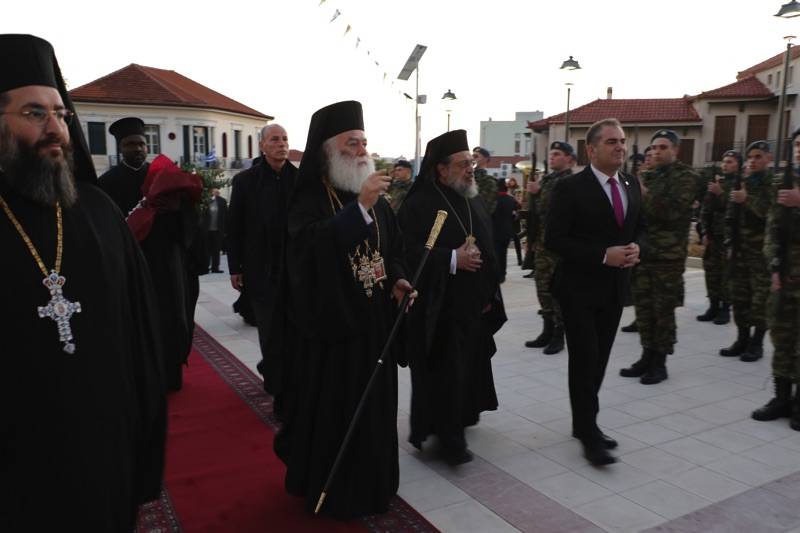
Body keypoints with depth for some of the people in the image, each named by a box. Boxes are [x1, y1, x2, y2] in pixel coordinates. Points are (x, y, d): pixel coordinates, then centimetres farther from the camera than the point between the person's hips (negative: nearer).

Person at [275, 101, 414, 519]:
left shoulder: (377, 198, 10)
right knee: (331, 409, 3)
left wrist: (398, 279, -2)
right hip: (329, 321, -6)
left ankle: (371, 484, 33)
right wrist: (360, 206, -33)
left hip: (374, 319, 6)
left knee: (373, 405, 14)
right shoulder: (309, 199, -10)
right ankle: (329, 491, 22)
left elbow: (393, 249, 17)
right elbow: (312, 246, -29)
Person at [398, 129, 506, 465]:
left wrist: (490, 295, 12)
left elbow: (486, 249, 17)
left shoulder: (473, 201, 13)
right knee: (443, 373, -2)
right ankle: (448, 437, 10)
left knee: (469, 368, 17)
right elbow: (408, 253, -20)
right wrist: (452, 259, -22)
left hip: (475, 307, 8)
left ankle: (463, 415, 38)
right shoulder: (419, 204, -12)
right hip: (439, 309, -7)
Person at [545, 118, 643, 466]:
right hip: (579, 290, -6)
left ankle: (583, 423, 30)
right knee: (584, 361, -4)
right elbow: (554, 239, -16)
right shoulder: (570, 188, -12)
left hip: (615, 289, 7)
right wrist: (604, 255, -22)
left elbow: (639, 229, 19)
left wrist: (635, 249, -5)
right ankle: (589, 435, 8)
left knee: (599, 361, 14)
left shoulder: (632, 187, 10)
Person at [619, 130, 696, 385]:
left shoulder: (685, 176, -4)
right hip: (643, 250, 6)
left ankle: (660, 362, 9)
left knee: (663, 309, -1)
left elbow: (674, 212, -17)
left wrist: (646, 195, -18)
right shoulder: (648, 176, 16)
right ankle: (647, 356, 21)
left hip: (668, 254, -6)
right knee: (643, 306, 9)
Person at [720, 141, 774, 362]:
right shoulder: (742, 181, 12)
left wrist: (747, 200, -22)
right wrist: (730, 244, 9)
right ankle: (742, 338, 18)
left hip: (762, 249, -5)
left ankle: (757, 342, 8)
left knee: (761, 296, -2)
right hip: (740, 248, 5)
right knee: (738, 293, 8)